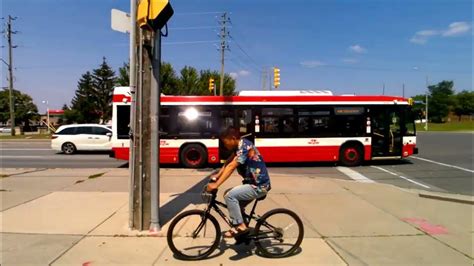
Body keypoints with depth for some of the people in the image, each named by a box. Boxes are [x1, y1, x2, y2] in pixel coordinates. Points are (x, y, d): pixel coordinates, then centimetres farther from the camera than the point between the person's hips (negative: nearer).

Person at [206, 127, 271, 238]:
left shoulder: (244, 147, -21)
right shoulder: (241, 146, 10)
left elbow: (231, 167, -28)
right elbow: (228, 162, 9)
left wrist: (216, 185, -30)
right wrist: (217, 175, -2)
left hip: (259, 186, -10)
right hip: (256, 183, 10)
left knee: (229, 196, -19)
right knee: (236, 203, 16)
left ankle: (240, 226, -8)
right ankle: (243, 231, 26)